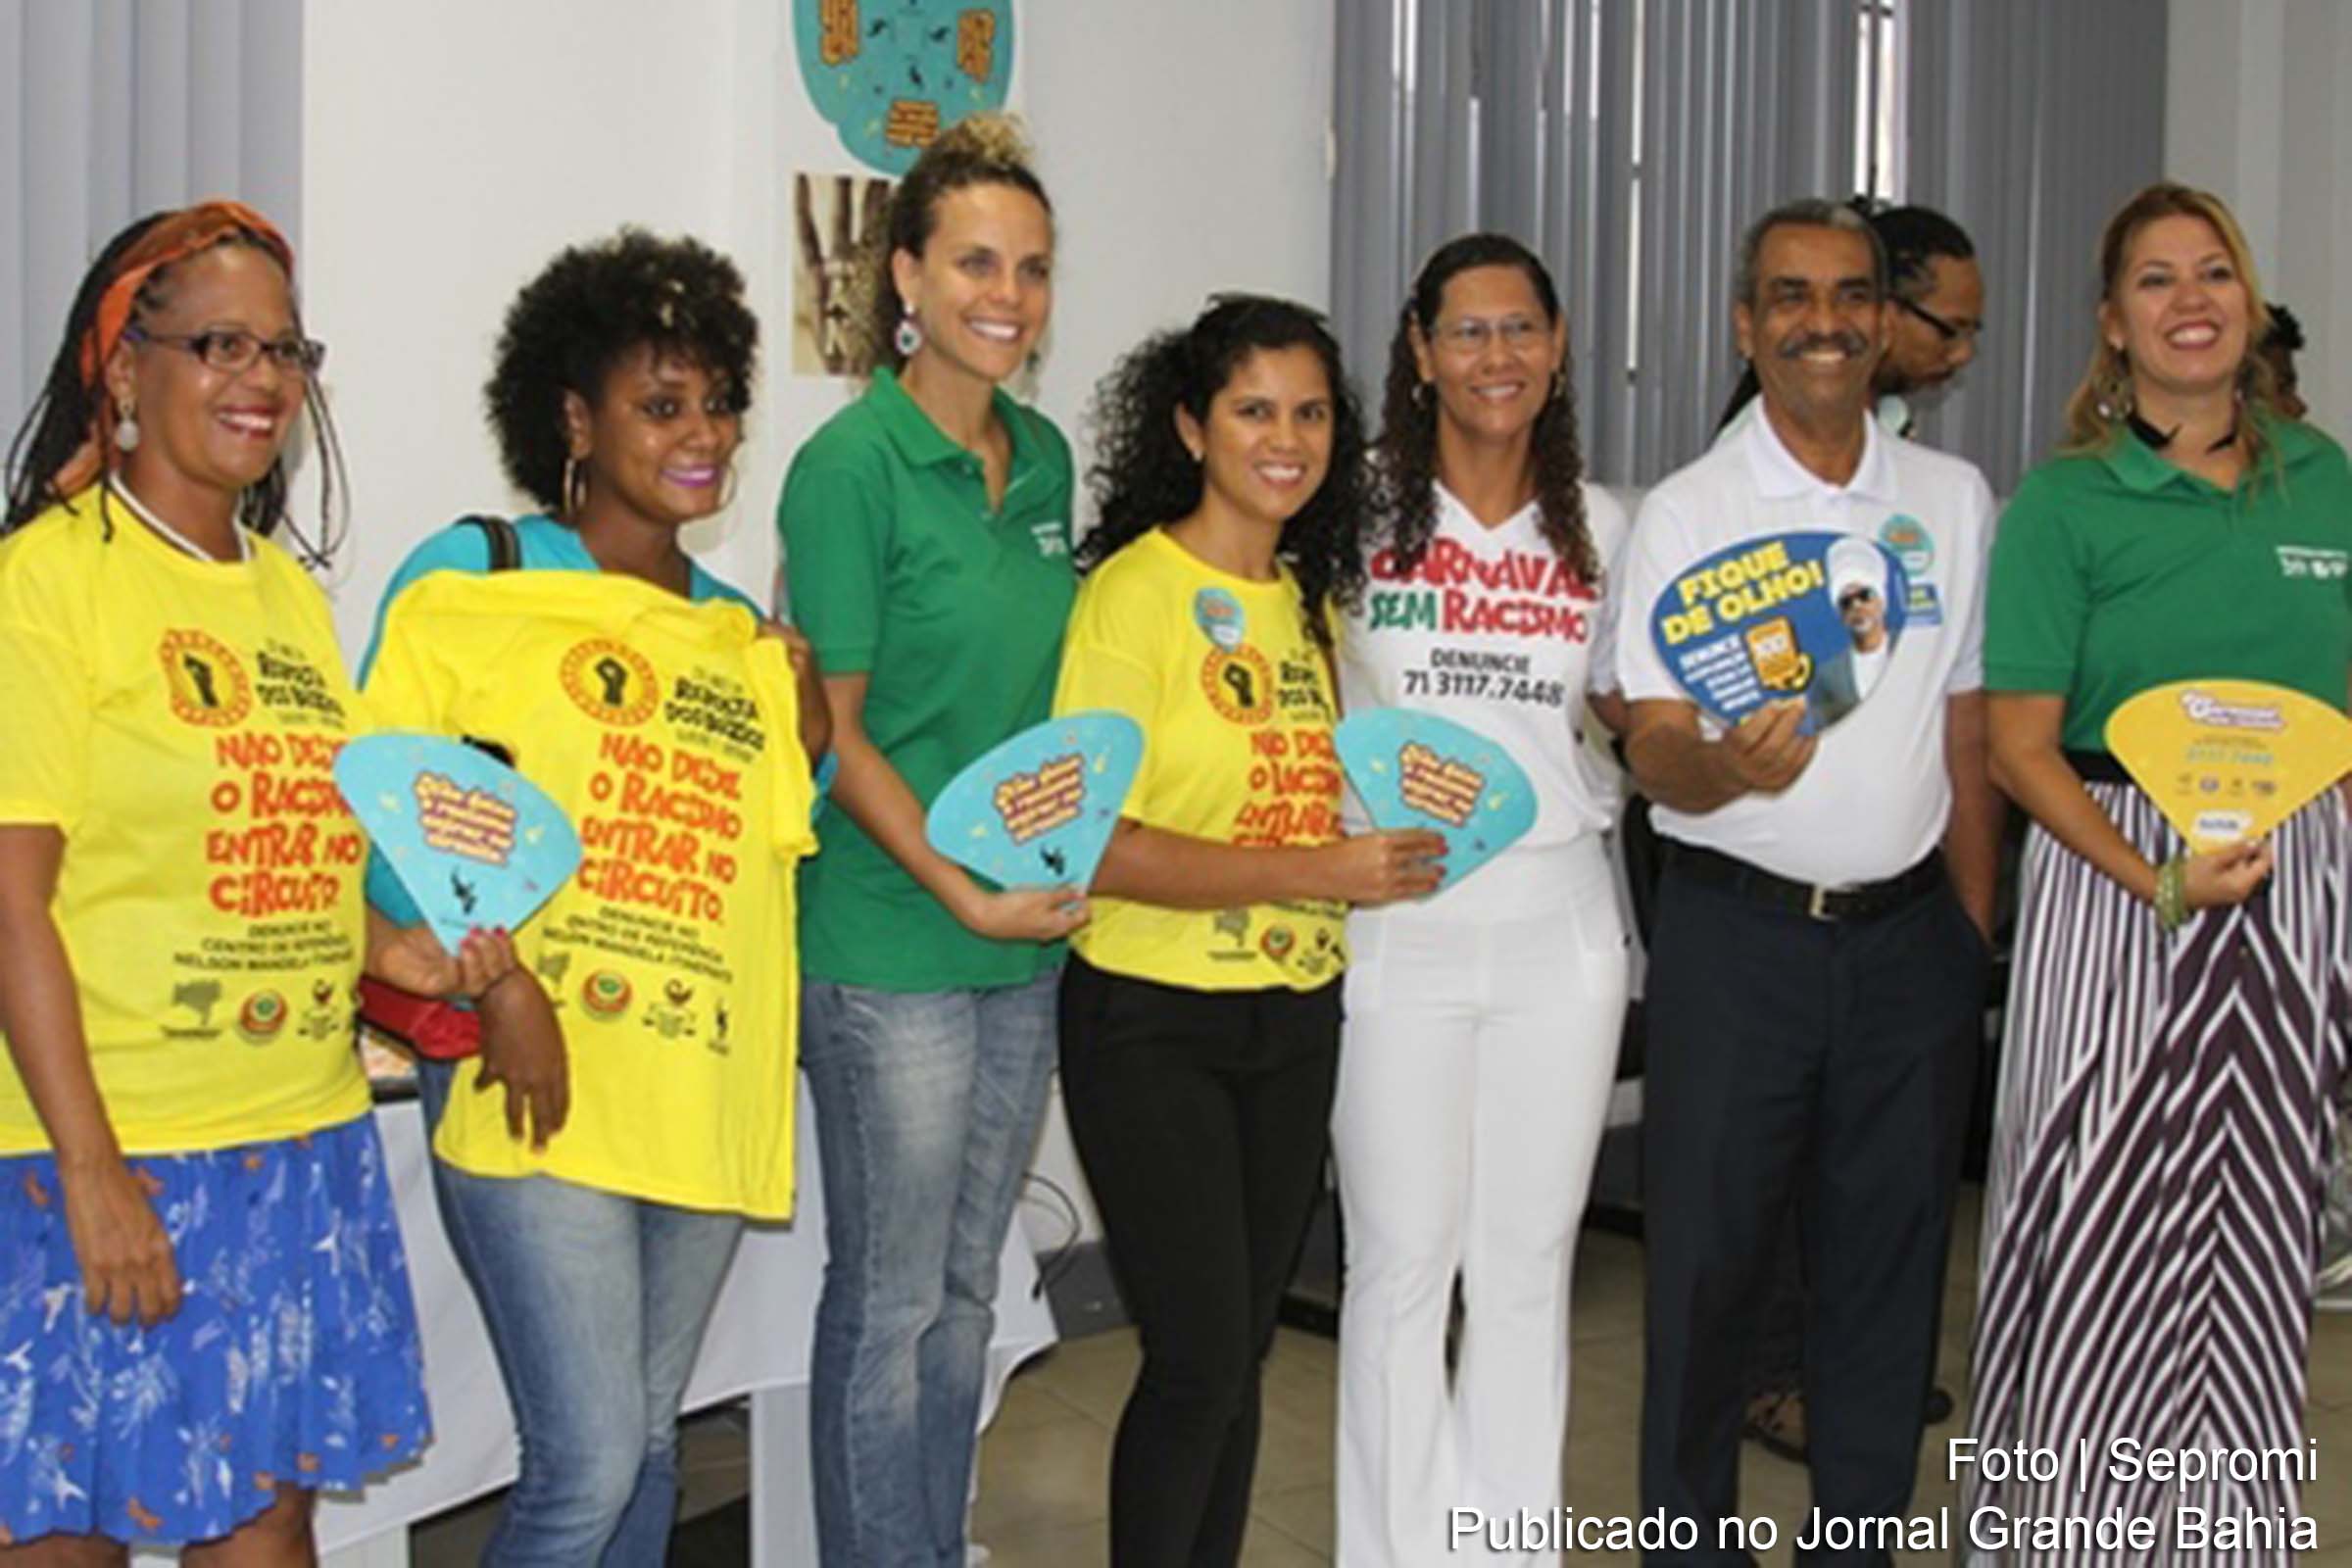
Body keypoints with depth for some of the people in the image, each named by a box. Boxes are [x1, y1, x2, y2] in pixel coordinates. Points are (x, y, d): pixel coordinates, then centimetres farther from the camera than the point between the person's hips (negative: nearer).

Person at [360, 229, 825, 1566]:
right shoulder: (471, 584, -1)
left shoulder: (741, 634, 15)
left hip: (705, 1093, 6)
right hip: (540, 1087, -5)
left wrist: (809, 750, 1)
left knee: (647, 1443, 14)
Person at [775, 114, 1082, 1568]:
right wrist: (962, 891, -18)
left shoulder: (1045, 457, 8)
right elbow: (835, 730, -12)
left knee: (967, 1293, 17)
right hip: (892, 944, -7)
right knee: (889, 1302, 5)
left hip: (1030, 941, 7)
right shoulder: (853, 464, -12)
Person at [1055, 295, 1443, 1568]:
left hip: (1294, 1019, 7)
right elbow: (1091, 841, -20)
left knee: (1241, 1353, 13)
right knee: (1198, 1359, -5)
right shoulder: (1133, 592, -12)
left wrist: (1390, 838, 1)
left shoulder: (1313, 599, 10)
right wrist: (1314, 872, -24)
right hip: (1154, 1023, -7)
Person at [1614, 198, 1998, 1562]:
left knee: (1890, 1259, 10)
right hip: (1738, 931, -2)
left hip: (1910, 936, 3)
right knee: (1708, 1258, 3)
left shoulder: (1957, 501, 7)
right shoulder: (1685, 515, -3)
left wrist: (1974, 935, 8)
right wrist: (1728, 764, -31)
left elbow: (1970, 734, 11)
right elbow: (1655, 756, -9)